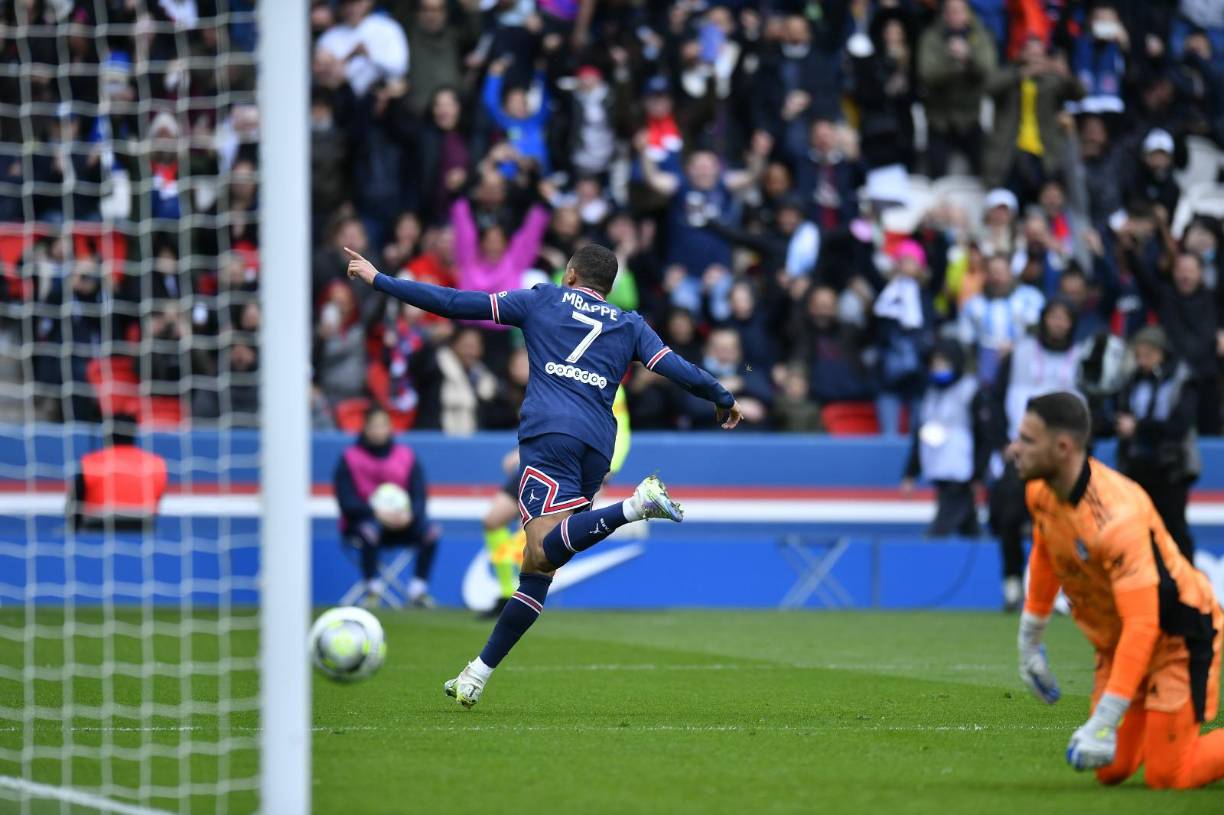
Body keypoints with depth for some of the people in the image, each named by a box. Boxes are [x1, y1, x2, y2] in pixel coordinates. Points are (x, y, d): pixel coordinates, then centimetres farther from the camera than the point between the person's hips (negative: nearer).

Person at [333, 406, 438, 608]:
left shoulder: (406, 456, 8)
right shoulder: (350, 459, -1)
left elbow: (419, 497, 2)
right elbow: (347, 502, -10)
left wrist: (409, 514, -21)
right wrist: (377, 513, -25)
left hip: (400, 521, 3)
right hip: (360, 520, -3)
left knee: (430, 531, -24)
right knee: (369, 531, -39)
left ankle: (418, 590, -21)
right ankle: (373, 590, -29)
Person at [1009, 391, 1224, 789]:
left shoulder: (1116, 517, -35)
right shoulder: (1040, 491, -9)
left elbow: (1142, 625, -37)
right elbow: (1045, 556, 13)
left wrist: (1105, 722, -39)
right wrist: (1028, 641, 19)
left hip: (1178, 633, -8)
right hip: (1117, 639, 8)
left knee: (1166, 777, -11)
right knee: (1112, 770, 4)